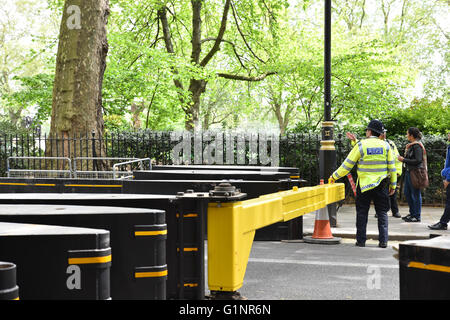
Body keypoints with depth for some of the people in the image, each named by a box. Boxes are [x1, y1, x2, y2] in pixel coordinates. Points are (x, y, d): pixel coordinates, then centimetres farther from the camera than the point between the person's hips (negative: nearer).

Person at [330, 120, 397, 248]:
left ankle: (361, 240, 8)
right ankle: (383, 241, 3)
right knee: (382, 213, 8)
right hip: (381, 185, 2)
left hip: (364, 184, -2)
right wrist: (393, 184, 11)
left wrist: (335, 176, 9)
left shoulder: (361, 145, -6)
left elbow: (347, 164, -3)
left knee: (362, 212, 8)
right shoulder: (385, 146, 1)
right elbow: (392, 166, 3)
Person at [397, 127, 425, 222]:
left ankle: (417, 216, 5)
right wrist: (403, 158, 5)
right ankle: (412, 213, 27)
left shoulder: (417, 146, -16)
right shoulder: (411, 145, 13)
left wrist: (404, 160, -18)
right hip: (409, 172, 10)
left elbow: (418, 160, -22)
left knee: (416, 195, -2)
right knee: (407, 193, 16)